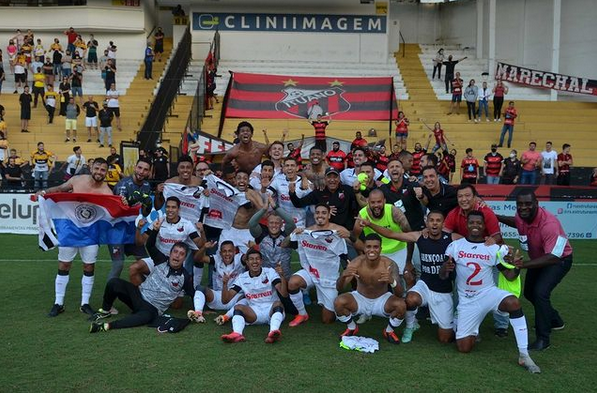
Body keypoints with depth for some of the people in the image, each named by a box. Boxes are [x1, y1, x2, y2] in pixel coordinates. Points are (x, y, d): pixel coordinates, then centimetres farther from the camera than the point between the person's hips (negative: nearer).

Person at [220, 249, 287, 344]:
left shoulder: (270, 272, 0)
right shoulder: (242, 278, 6)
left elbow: (284, 294, -13)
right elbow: (225, 300, 1)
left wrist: (282, 276, -29)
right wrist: (225, 284, -17)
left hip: (271, 309, -2)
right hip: (253, 313, 2)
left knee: (278, 303, -33)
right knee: (238, 307, -24)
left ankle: (273, 332, -59)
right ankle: (236, 334, -50)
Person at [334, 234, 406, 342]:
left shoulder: (389, 265, -25)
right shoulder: (356, 263, -23)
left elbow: (400, 294, -29)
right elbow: (338, 288, -27)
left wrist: (392, 281, -52)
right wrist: (343, 275, -50)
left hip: (381, 300, 0)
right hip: (360, 298, 0)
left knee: (401, 305, -29)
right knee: (338, 302, -26)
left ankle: (389, 331, 5)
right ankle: (352, 328, 8)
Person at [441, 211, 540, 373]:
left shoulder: (494, 248, 0)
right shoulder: (455, 246, -2)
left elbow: (509, 274, 0)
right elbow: (443, 277, -3)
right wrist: (445, 269, -27)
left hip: (489, 292, 0)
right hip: (466, 301, 1)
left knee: (513, 302, -36)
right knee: (464, 348, -4)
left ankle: (524, 356, -27)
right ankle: (473, 331, 34)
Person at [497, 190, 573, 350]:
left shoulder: (548, 224, -39)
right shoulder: (521, 216, -18)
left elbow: (554, 257, -39)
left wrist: (524, 264, -45)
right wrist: (496, 217, -5)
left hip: (559, 260, -8)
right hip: (538, 258, 8)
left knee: (540, 292, -25)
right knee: (529, 293, 18)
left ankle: (543, 338, -10)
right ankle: (555, 320, 44)